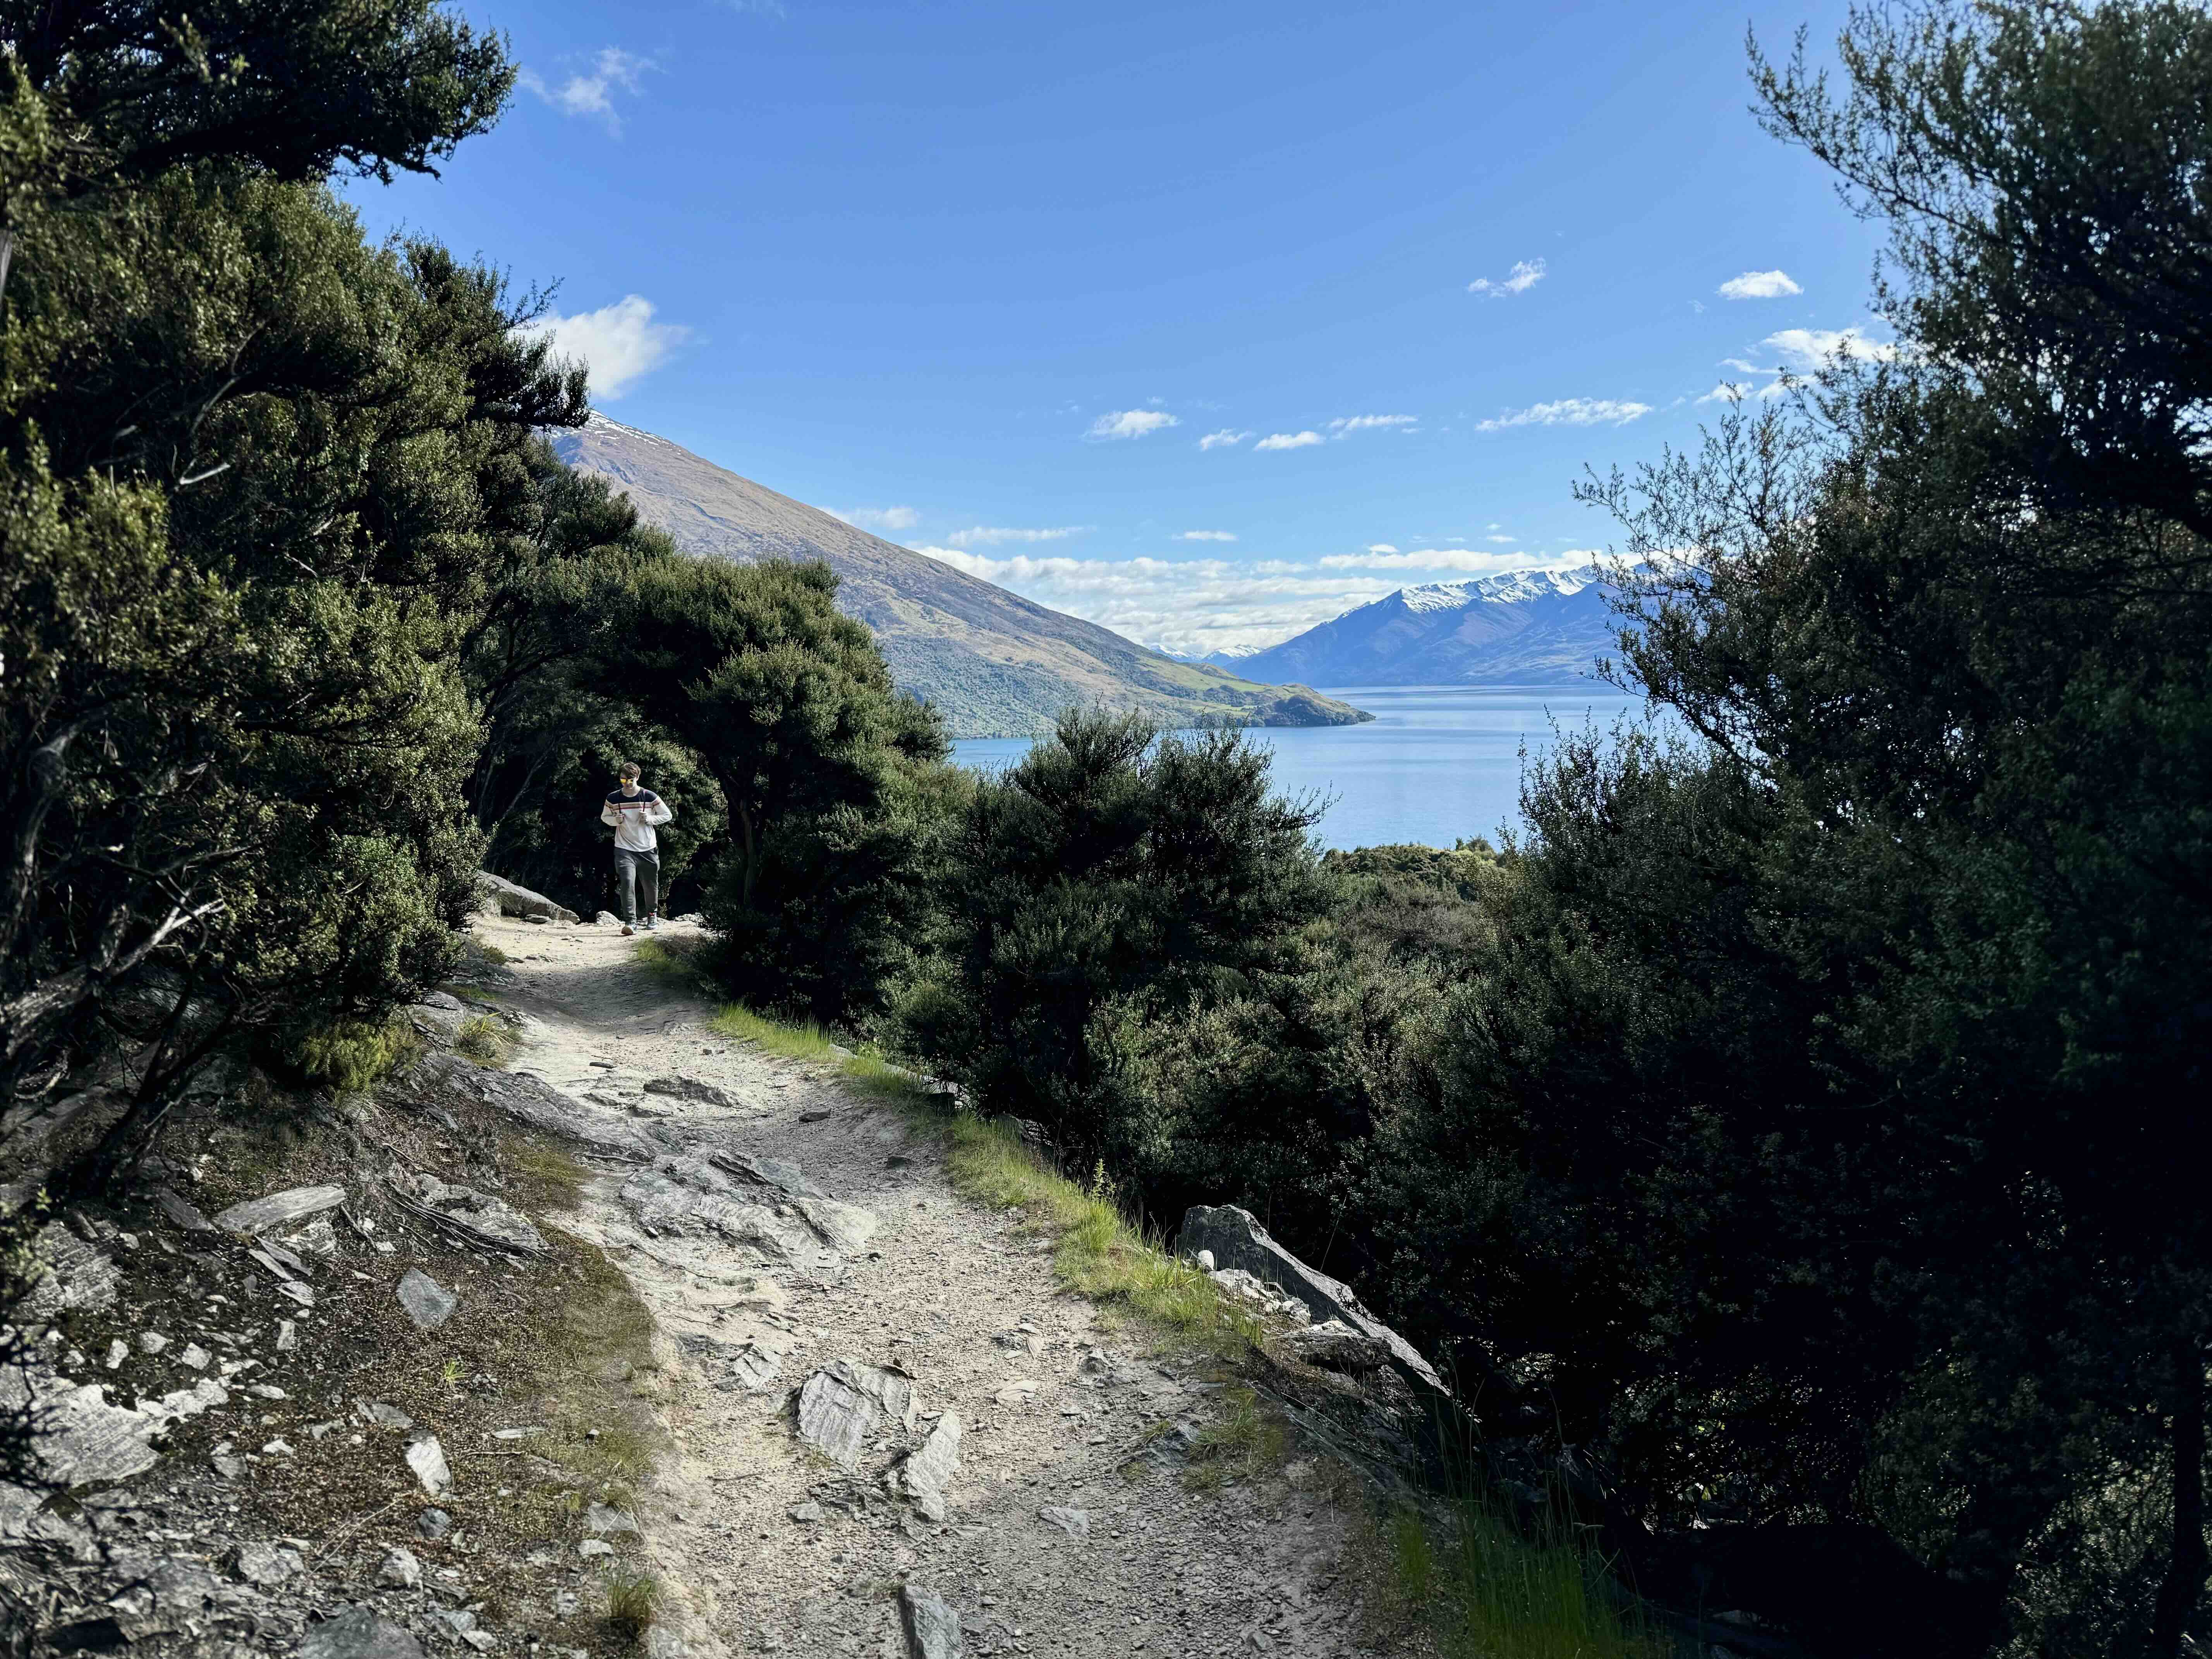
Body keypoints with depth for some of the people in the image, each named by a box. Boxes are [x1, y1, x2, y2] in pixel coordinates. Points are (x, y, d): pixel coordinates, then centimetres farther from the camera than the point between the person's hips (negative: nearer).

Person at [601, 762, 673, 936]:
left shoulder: (650, 797, -6)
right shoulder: (613, 798, -2)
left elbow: (668, 815, 5)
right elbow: (604, 817, 14)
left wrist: (650, 819, -13)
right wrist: (616, 820, -8)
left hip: (648, 849, 1)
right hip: (624, 849, 0)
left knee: (651, 886, 12)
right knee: (627, 882, -20)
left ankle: (652, 914, 38)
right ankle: (630, 921, -21)